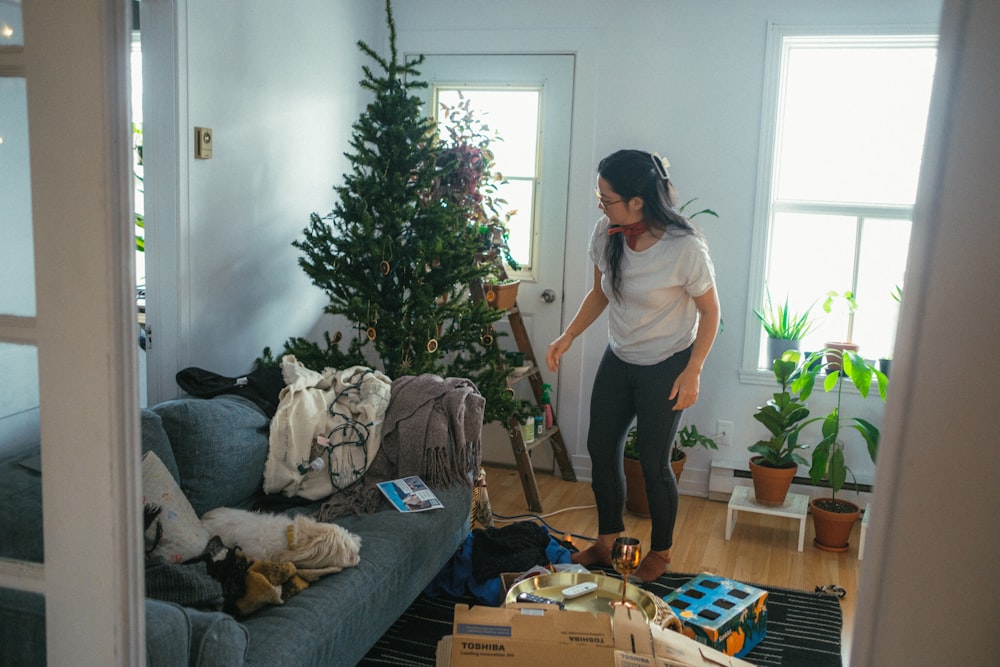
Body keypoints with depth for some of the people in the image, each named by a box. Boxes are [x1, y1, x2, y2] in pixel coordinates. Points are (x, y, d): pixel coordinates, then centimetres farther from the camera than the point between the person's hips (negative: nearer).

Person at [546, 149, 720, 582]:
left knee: (653, 461, 3)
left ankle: (660, 551, 28)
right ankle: (607, 541, 33)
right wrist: (568, 337, -5)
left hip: (667, 366, -6)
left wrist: (693, 372, -16)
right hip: (618, 359, 6)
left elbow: (709, 311, -12)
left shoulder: (685, 248, -25)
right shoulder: (607, 234, -9)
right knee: (601, 448, 11)